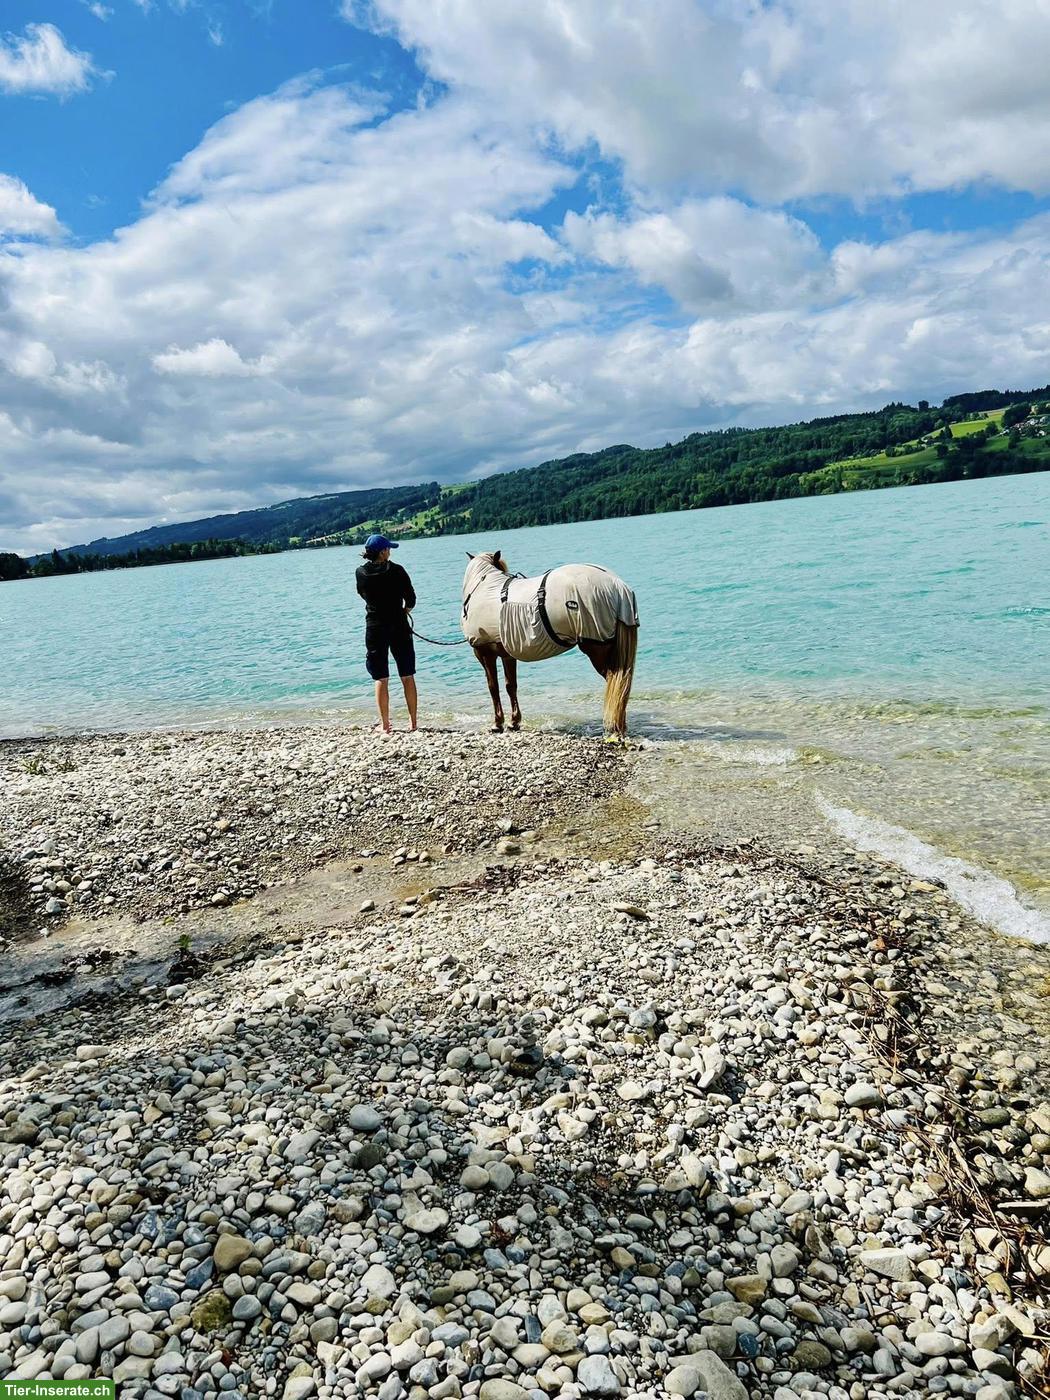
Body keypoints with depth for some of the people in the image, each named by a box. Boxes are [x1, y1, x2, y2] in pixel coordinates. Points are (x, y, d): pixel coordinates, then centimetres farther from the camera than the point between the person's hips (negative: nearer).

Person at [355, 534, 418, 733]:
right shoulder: (396, 570, -9)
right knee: (407, 677, 10)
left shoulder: (361, 572, -3)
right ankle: (413, 722, 15)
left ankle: (385, 724, 7)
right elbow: (411, 600, -4)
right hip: (399, 627, -1)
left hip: (375, 629, 1)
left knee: (381, 679, 6)